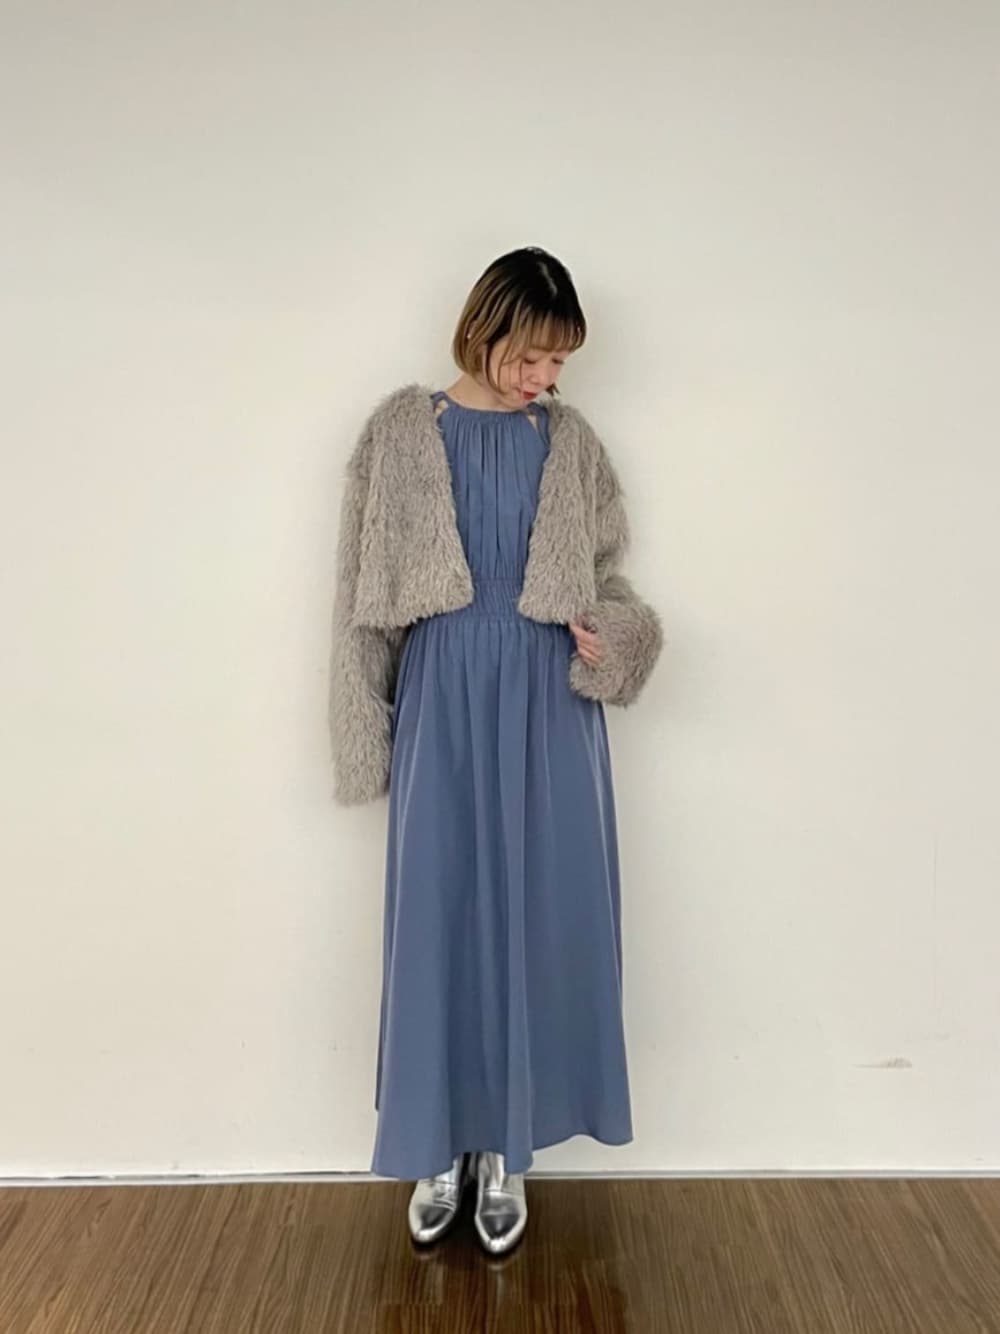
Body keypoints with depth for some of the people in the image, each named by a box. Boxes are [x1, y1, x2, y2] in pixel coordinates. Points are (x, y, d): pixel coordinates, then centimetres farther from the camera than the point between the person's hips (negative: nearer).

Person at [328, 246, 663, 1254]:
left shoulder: (570, 440, 6)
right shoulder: (403, 430, 1)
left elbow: (603, 571, 12)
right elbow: (366, 590, 2)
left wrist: (616, 635, -11)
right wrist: (367, 728, -1)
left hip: (547, 703, 1)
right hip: (444, 698, -1)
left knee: (535, 913, 6)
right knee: (438, 915, 6)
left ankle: (505, 1146, 27)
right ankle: (442, 1145, 27)